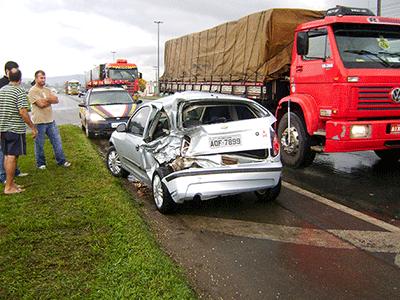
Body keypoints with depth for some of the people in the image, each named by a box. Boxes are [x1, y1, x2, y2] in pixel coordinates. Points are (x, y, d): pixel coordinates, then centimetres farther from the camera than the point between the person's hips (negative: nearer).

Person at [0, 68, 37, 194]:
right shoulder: (20, 91, -12)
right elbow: (22, 112, -19)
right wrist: (33, 127, -12)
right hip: (16, 129, -7)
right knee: (12, 157, -3)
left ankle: (10, 183, 23)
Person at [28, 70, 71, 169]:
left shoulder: (47, 90, 13)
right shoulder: (33, 91, -9)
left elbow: (56, 100, 2)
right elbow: (41, 104, -20)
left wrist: (46, 99, -14)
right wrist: (51, 100, -5)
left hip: (50, 120, 7)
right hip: (39, 122, -6)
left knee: (57, 141, 8)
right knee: (39, 144, 5)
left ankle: (61, 160, 15)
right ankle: (40, 163, 17)